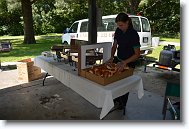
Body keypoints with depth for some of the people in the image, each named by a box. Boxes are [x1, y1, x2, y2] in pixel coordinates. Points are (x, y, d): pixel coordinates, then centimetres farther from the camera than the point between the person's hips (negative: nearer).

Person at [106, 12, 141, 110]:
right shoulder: (118, 31, -5)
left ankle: (122, 104, 33)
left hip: (129, 63, -5)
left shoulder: (133, 34, -22)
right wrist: (112, 57, -11)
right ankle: (116, 99, 41)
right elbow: (114, 45, 4)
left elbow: (137, 54, -22)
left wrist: (125, 62, -32)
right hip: (118, 59, 6)